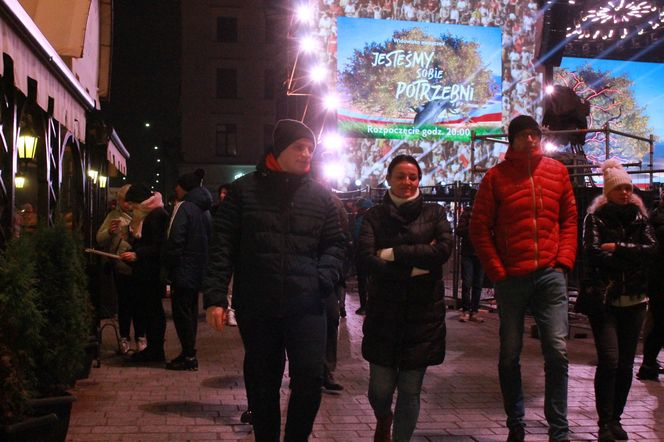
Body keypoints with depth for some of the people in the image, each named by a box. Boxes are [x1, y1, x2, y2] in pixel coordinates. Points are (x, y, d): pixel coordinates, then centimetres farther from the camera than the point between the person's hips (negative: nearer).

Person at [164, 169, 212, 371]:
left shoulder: (183, 207, -13)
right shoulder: (204, 210, 12)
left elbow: (175, 240, -18)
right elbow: (209, 239, 16)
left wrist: (168, 267, -10)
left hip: (183, 270, -8)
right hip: (199, 269, 8)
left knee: (181, 311, -3)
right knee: (191, 310, 14)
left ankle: (189, 356, -2)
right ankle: (189, 352, 21)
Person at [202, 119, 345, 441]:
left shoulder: (320, 195, 9)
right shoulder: (245, 189, 3)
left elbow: (334, 244, 14)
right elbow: (222, 245, 1)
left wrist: (323, 279, -5)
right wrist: (215, 296, -6)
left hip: (306, 305, 1)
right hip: (256, 306, 0)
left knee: (310, 376, -5)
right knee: (262, 383, 12)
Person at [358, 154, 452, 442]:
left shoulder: (434, 213, 7)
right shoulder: (375, 216, 5)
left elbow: (444, 250, -10)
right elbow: (367, 257, -10)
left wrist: (394, 254, -12)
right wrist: (415, 265, -15)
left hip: (423, 313, 0)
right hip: (384, 312, 0)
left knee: (410, 391, 4)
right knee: (380, 388, 3)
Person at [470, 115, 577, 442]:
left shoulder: (557, 172, 8)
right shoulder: (496, 176, 0)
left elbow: (569, 220, 13)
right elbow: (479, 229, 0)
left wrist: (564, 261, 1)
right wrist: (497, 272, -6)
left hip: (550, 275, 1)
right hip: (511, 278, -1)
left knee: (557, 352, -3)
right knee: (509, 355, 7)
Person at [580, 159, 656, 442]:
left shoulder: (639, 216, 11)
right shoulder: (596, 217, 1)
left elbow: (651, 249, -3)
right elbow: (593, 253, -13)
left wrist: (617, 248, -11)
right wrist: (632, 258, -9)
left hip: (634, 299, 4)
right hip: (603, 298, -4)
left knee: (626, 364, 5)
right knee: (609, 360, -12)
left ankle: (615, 419, 18)